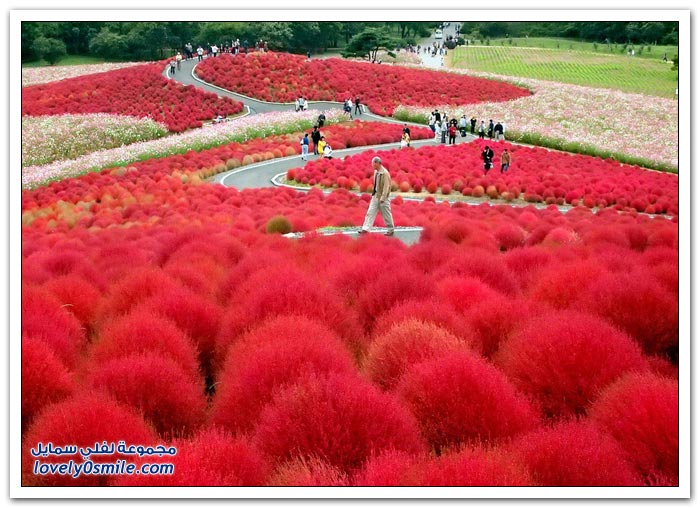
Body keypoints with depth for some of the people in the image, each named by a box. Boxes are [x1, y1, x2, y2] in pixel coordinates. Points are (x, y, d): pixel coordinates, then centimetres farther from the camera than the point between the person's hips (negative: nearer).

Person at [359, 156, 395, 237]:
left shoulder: (385, 173, -18)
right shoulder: (376, 172, 7)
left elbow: (386, 186, -19)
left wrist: (382, 198, -22)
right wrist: (374, 193, 13)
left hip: (382, 197, -8)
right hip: (375, 196, 8)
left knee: (386, 214, 3)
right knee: (370, 212, 3)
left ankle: (390, 230, 16)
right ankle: (365, 229, 2)